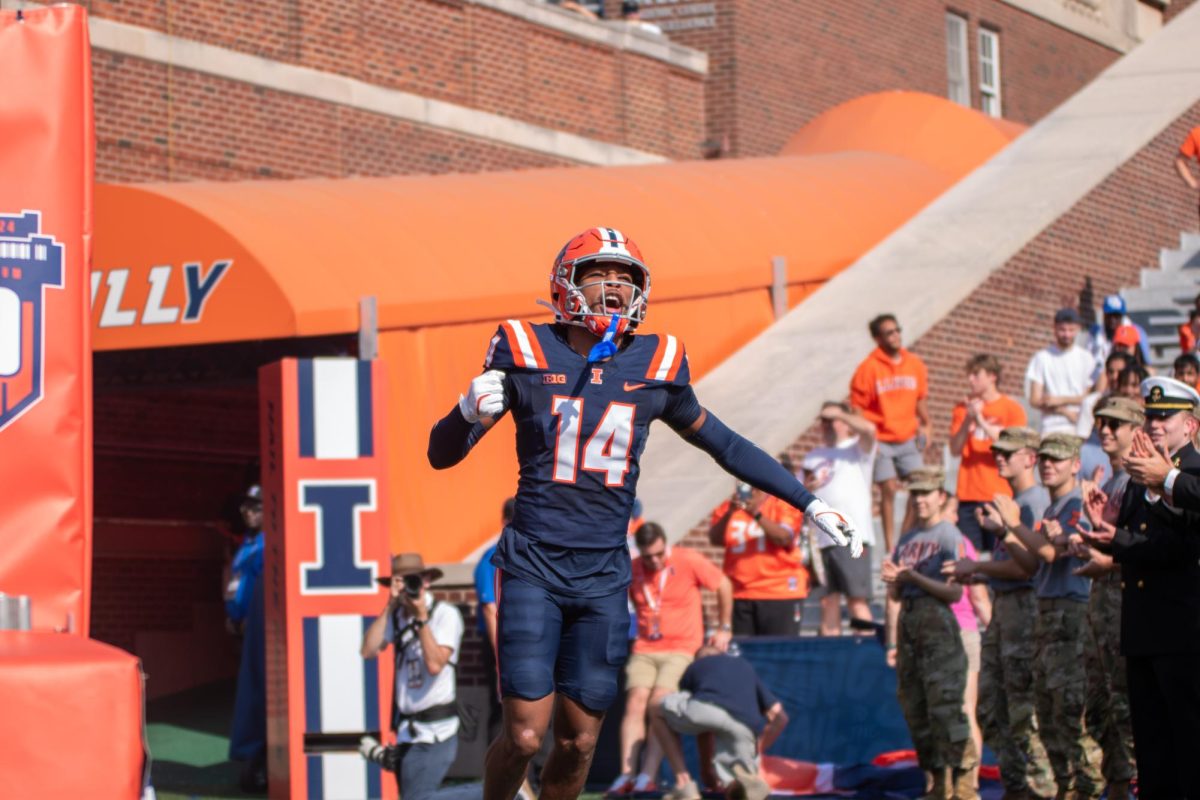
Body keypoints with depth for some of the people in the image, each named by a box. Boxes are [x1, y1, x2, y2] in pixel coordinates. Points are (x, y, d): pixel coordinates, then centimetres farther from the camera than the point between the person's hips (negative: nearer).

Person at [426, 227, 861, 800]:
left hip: (604, 579, 3)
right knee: (524, 736, -9)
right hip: (532, 568, -3)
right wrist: (472, 410, -24)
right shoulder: (525, 353, -5)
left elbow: (723, 445, 16)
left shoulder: (656, 365, 2)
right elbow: (441, 454, -2)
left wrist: (810, 504, 13)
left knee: (579, 742, 5)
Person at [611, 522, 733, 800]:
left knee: (659, 702, -22)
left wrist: (724, 629, 8)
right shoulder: (632, 570, 3)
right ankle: (626, 774, -21)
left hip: (682, 649, -3)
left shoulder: (688, 561, -7)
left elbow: (724, 585, 5)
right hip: (644, 649, 3)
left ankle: (648, 774, -25)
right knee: (635, 702, -17)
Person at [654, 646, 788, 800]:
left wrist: (705, 766, 46)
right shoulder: (746, 667, 42)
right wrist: (758, 750, 41)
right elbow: (780, 717, 34)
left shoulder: (695, 667, 37)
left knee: (660, 713, 31)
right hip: (744, 728, 2)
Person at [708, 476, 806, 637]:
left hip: (780, 594, -3)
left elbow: (784, 538, -12)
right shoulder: (727, 507, 13)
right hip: (740, 596, 3)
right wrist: (729, 514, -18)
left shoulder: (785, 505, 4)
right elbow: (715, 539, -2)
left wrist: (756, 514, -22)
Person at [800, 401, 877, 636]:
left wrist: (838, 413, -9)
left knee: (857, 600, -10)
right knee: (829, 600, 5)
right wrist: (807, 489, 1)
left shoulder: (857, 448, 5)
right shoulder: (814, 456, 21)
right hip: (825, 538, 6)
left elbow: (869, 429, -18)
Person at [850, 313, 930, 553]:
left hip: (909, 438, 4)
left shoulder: (915, 364, 4)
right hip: (881, 441, -4)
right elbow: (857, 407, -8)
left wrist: (926, 426, 9)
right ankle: (890, 546, 2)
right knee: (888, 490, -4)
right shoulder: (868, 368, -9)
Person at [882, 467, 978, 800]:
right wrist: (892, 642, 13)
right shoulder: (906, 540, 19)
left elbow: (954, 592, -10)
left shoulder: (951, 537, -2)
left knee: (945, 706, -14)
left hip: (938, 624, -7)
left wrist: (912, 576, -14)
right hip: (908, 623, 7)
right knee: (914, 708, 5)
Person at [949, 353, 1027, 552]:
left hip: (1000, 496, -3)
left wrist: (982, 422, -14)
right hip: (967, 496, 3)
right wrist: (968, 420, -9)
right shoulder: (963, 408, 12)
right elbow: (955, 448, 5)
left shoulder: (1012, 409, 2)